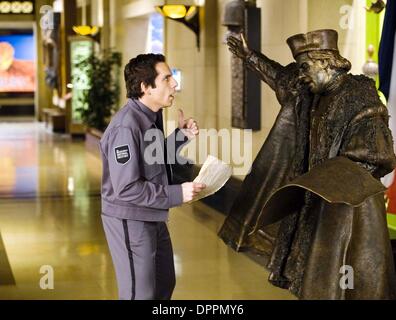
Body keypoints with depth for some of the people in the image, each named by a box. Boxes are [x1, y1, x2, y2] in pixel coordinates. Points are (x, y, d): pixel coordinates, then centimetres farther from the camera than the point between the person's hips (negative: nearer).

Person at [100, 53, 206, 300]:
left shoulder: (153, 115, 4)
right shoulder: (126, 127, -25)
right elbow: (126, 188, -27)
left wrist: (182, 136, 1)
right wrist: (177, 194, -24)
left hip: (153, 218, 10)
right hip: (130, 221, -10)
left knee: (164, 285, 23)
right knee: (140, 294, -1)